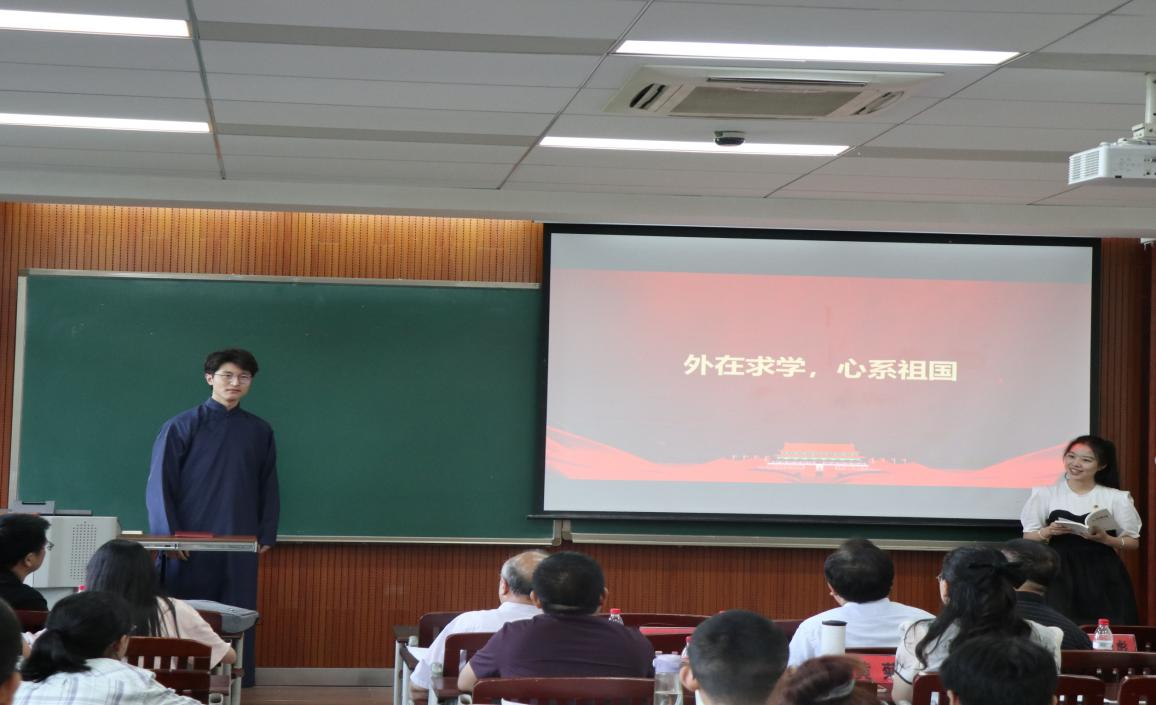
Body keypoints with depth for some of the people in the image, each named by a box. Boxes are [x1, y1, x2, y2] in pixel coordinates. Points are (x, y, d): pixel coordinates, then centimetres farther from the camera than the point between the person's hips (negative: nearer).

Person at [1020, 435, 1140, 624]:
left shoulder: (1116, 498, 4)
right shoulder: (1046, 494, 6)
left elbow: (1133, 542, 6)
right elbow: (1028, 537, 7)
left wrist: (1106, 539, -13)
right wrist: (1048, 532, -13)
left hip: (1104, 578, 0)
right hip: (1060, 575, 0)